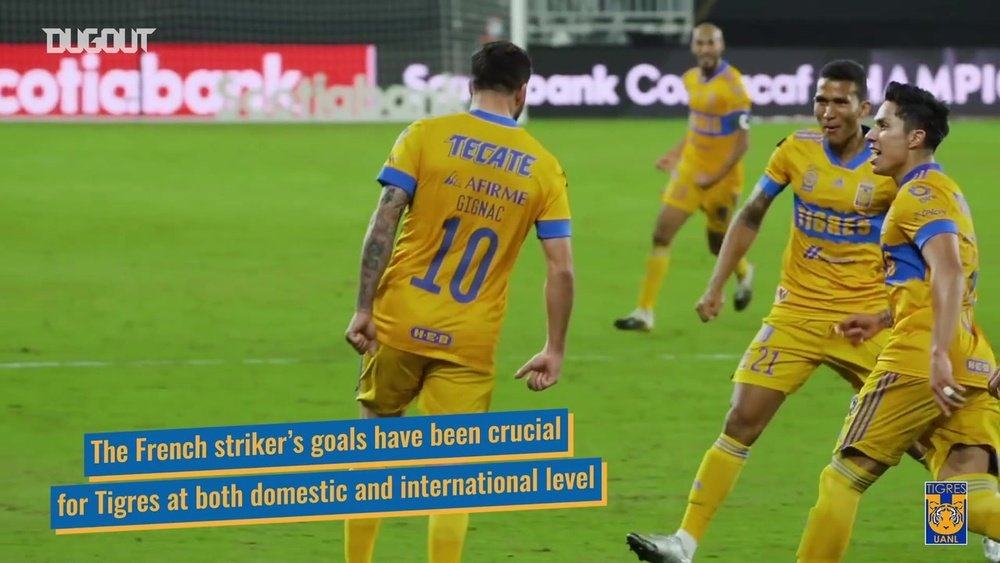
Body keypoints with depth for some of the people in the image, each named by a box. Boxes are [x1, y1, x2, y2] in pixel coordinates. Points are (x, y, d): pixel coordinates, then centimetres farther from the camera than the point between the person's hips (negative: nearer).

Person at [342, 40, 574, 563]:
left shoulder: (426, 136, -2)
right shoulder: (542, 167, 3)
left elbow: (383, 223, -10)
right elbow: (561, 269, -1)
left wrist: (363, 309, -8)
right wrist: (555, 351, 6)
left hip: (400, 324, 0)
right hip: (470, 343, 0)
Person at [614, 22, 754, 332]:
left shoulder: (732, 85, -19)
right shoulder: (692, 79, 3)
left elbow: (743, 141, -20)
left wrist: (716, 177, -24)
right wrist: (678, 151, 12)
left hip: (720, 178, -5)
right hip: (689, 169, 5)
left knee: (718, 244, 12)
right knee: (662, 233, -6)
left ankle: (744, 273, 49)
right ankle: (644, 312, -4)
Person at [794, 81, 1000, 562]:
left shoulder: (920, 195, -6)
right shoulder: (944, 192, 24)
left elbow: (949, 273, -22)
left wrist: (939, 353, -32)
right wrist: (883, 320, 40)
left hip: (920, 362, -9)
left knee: (842, 477, 4)